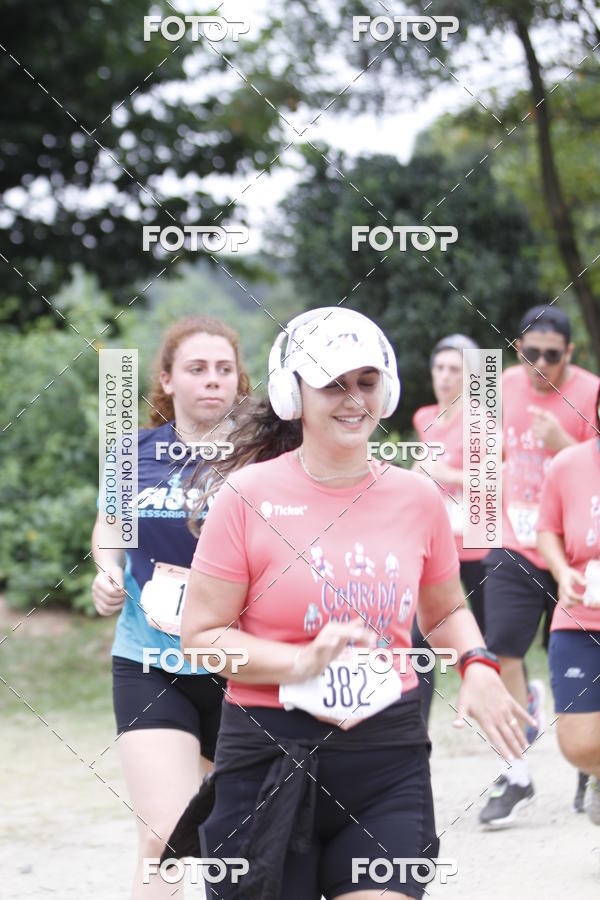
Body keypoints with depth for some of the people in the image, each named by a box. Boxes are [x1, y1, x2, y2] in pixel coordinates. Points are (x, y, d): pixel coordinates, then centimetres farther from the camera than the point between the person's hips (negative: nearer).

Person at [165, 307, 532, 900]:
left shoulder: (417, 497, 6)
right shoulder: (248, 496, -5)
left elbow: (446, 610, 22)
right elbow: (201, 634, -5)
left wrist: (477, 665, 1)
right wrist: (302, 662, -18)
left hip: (390, 760, 3)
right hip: (271, 757, -2)